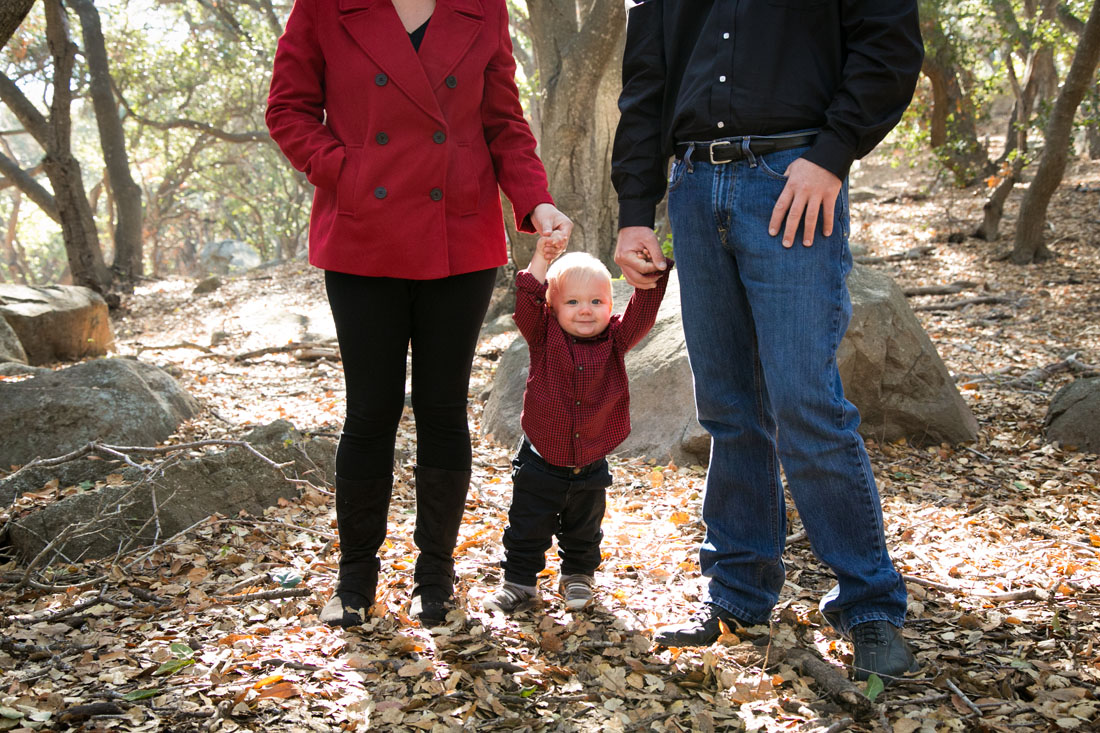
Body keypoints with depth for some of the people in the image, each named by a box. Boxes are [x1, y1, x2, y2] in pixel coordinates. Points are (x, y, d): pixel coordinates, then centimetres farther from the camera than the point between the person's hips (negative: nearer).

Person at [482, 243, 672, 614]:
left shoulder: (614, 341, -4)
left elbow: (642, 314, -14)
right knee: (527, 529, 9)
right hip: (541, 462, -2)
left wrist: (651, 274, -26)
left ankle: (578, 575, 42)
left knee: (584, 531, 20)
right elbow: (528, 306, -24)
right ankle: (519, 581, 27)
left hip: (590, 467, 2)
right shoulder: (545, 337, -9)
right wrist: (540, 262, -29)